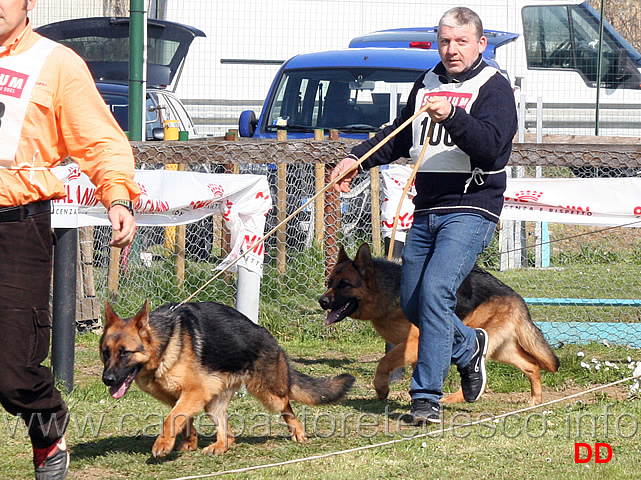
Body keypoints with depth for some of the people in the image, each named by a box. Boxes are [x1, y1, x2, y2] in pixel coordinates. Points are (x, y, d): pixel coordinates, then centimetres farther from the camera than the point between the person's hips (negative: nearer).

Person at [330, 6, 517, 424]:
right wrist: (357, 159, 13)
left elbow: (490, 145, -20)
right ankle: (469, 347, 37)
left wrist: (452, 117, -35)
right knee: (412, 303, 10)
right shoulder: (426, 84, 16)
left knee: (435, 290, -21)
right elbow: (399, 138, 27)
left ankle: (427, 396, -18)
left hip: (470, 210, -7)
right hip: (426, 211, 7)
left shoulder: (494, 87, -4)